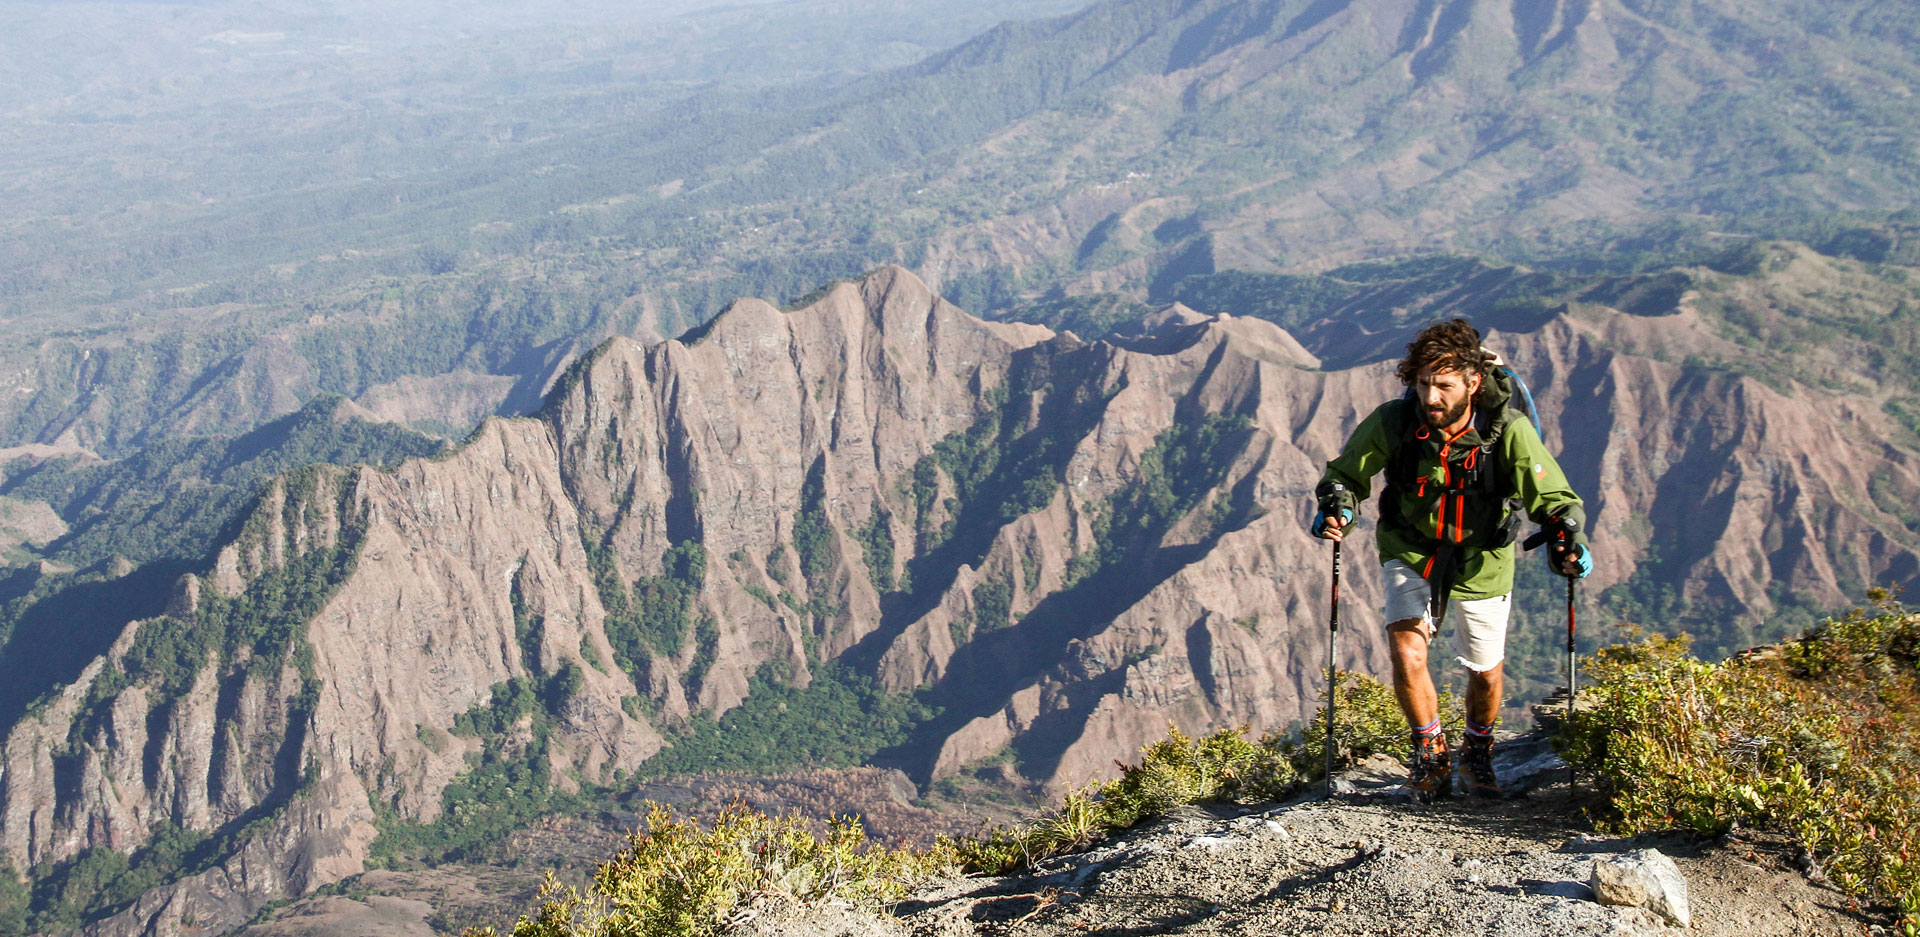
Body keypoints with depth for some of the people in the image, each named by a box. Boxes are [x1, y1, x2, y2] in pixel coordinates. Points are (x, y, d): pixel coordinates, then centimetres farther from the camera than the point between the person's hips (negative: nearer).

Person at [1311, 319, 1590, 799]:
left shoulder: (1508, 430, -26)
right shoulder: (1394, 421, -23)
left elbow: (1553, 499, -19)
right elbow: (1346, 473, -7)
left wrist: (1566, 542, -38)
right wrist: (1336, 505, -29)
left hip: (1482, 561, 0)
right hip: (1412, 553, 0)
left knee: (1486, 672, 14)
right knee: (1407, 650, -22)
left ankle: (1479, 751, 46)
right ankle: (1431, 753, 4)